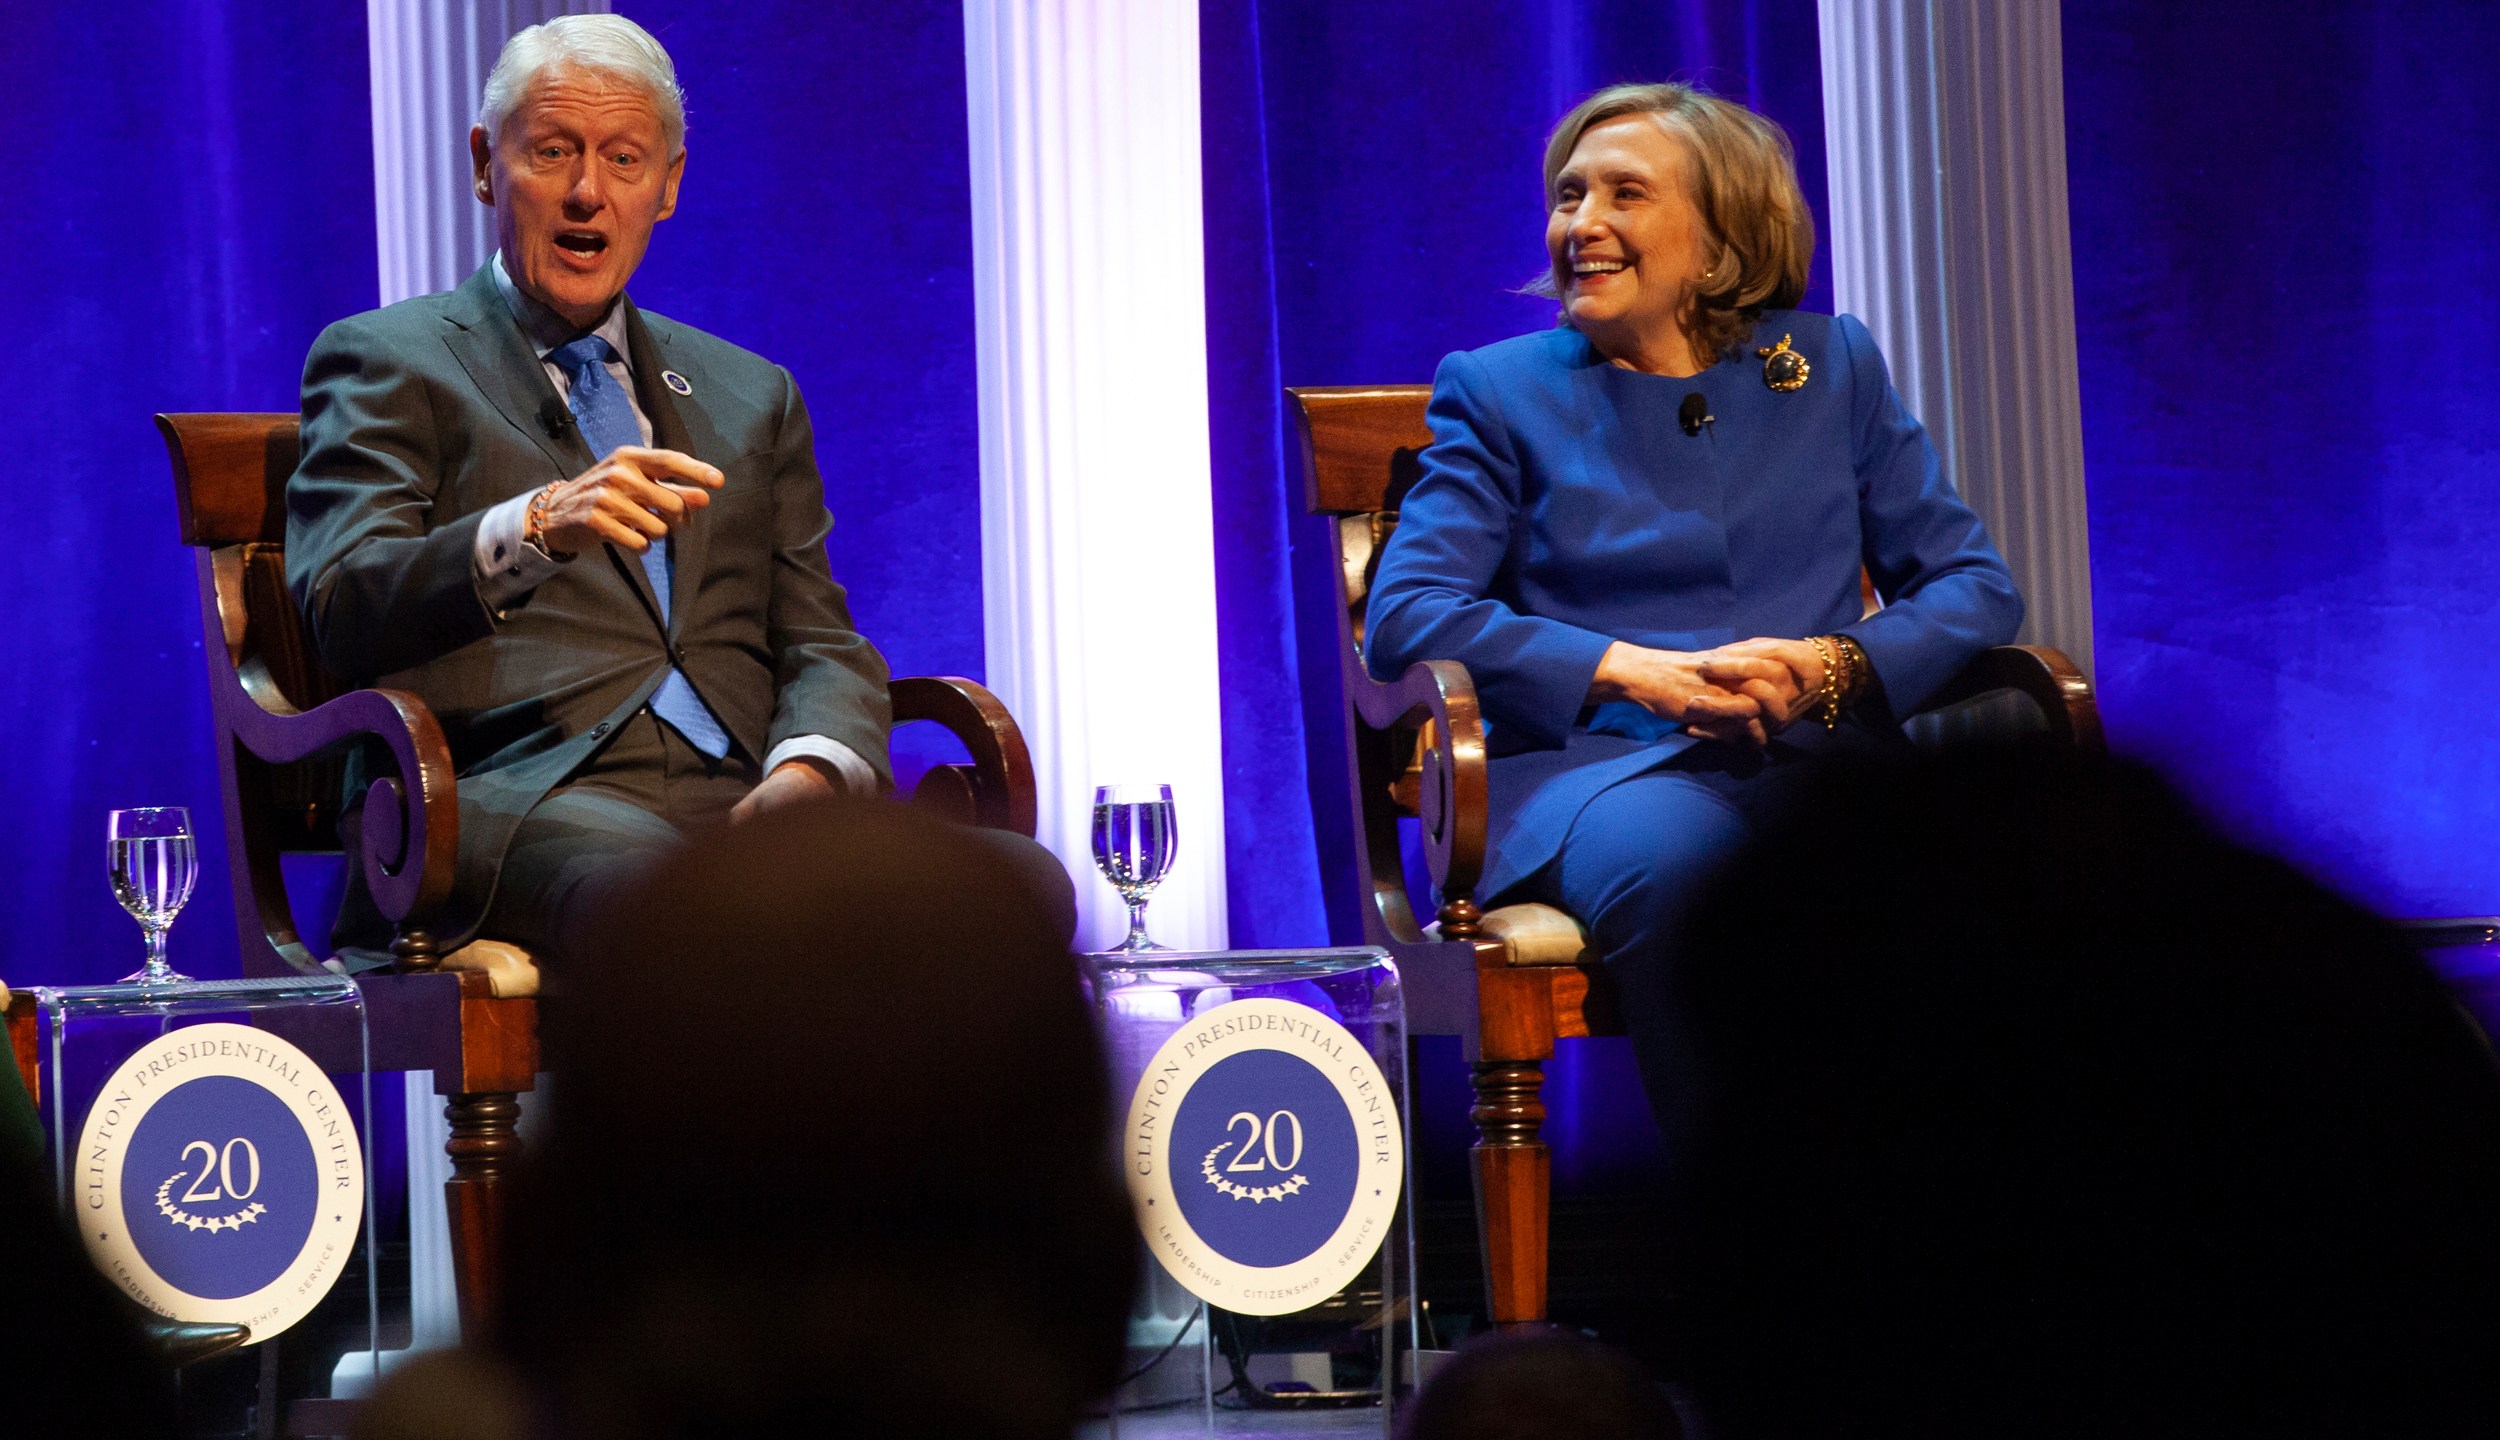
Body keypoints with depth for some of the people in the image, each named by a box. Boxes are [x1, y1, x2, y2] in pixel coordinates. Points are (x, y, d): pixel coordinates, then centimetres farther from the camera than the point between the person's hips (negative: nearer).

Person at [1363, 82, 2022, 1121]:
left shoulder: (1831, 368, 21)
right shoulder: (1500, 391, 16)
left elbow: (1973, 585, 15)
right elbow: (1405, 617, 2)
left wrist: (1832, 666, -7)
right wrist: (1643, 673, -10)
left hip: (1816, 759, 1)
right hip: (1596, 763, -1)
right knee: (1666, 861, -40)